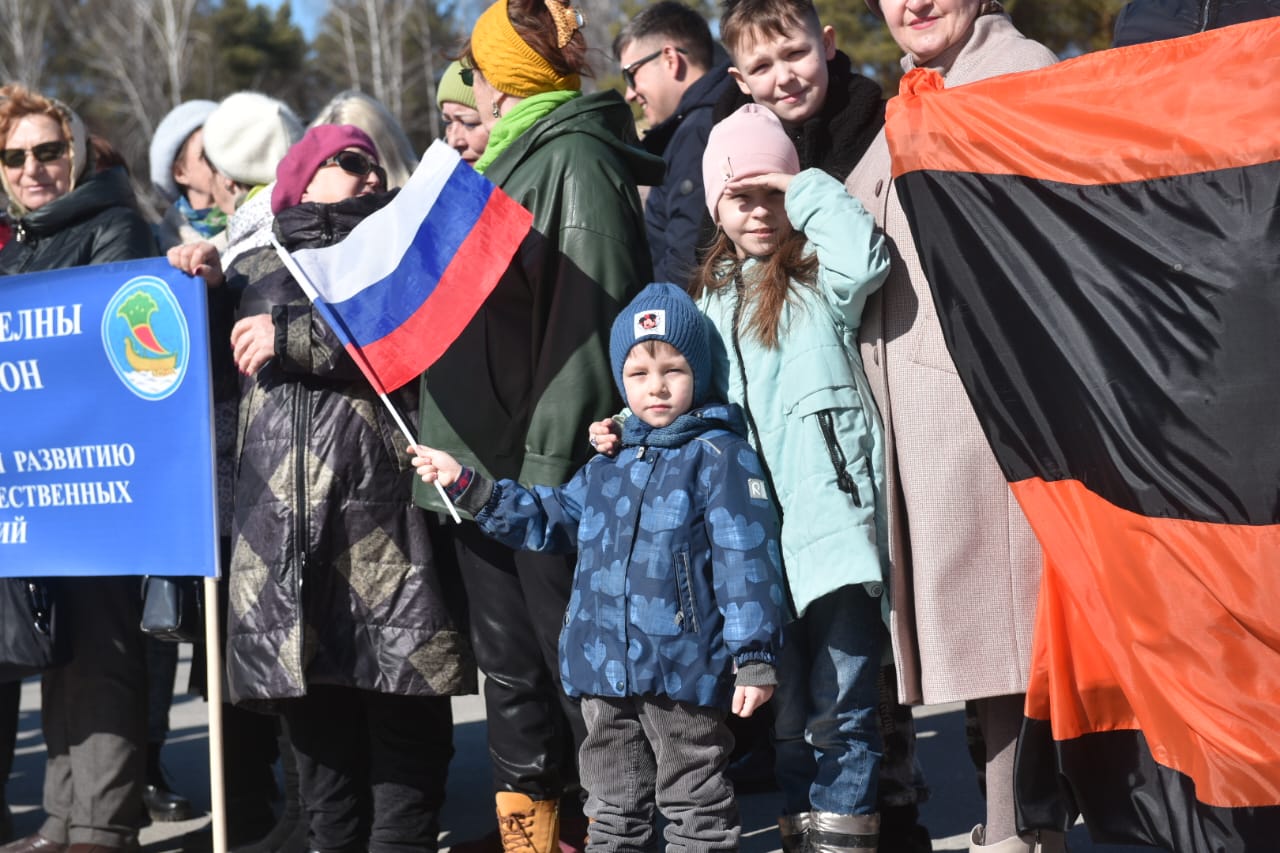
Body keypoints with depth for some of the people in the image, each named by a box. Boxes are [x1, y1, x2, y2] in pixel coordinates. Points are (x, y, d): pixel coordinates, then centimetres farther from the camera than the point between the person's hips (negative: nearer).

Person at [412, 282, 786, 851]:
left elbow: (745, 561, -12)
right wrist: (467, 486, 17)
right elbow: (547, 519, 25)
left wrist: (754, 657, -16)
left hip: (684, 671, -7)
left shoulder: (718, 456, -6)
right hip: (607, 673, 7)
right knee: (614, 806, 17)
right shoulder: (607, 468, 16)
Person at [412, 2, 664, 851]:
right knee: (512, 676, 12)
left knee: (577, 670, -3)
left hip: (543, 473, -9)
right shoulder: (514, 160, 20)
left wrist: (551, 466, -22)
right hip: (487, 474, 9)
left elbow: (584, 324, -18)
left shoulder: (574, 158, -9)